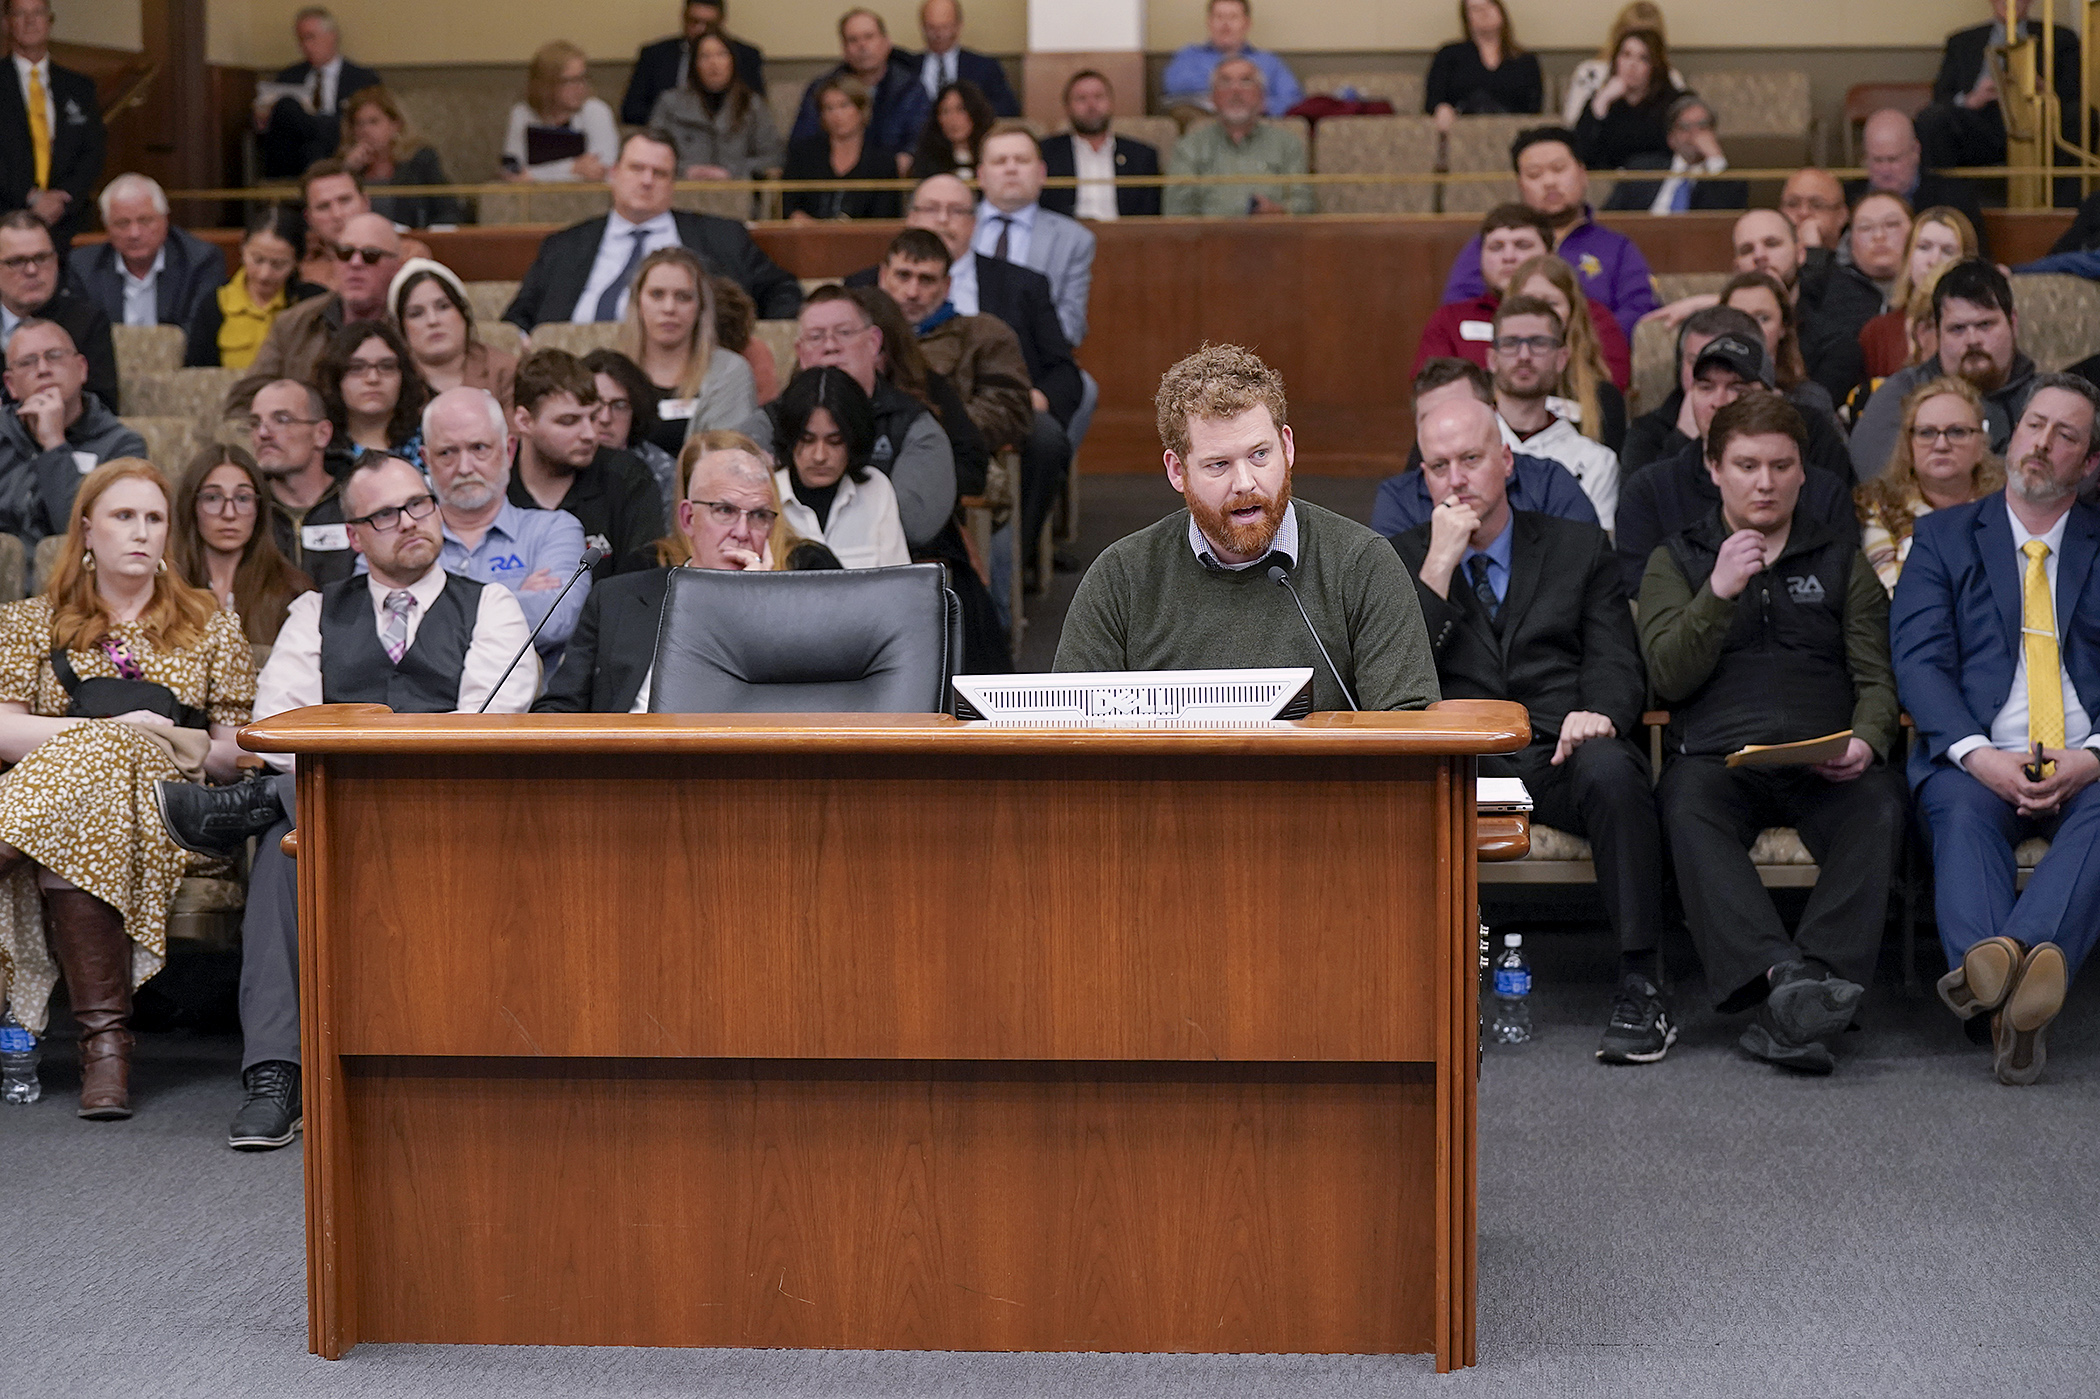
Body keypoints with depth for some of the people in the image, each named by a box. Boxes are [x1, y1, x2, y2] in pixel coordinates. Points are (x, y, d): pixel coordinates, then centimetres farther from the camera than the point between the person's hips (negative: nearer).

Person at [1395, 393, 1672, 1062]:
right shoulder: (1404, 560, 18)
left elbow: (1619, 668, 8)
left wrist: (1599, 714, -17)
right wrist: (1440, 561, -3)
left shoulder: (1580, 548, 18)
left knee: (1612, 771, -37)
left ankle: (1641, 988, -32)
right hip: (1461, 765, 0)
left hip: (1562, 755, 0)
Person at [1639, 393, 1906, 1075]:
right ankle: (1786, 975, -53)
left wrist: (1865, 741, -8)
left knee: (1879, 807, -34)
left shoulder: (1841, 560, 22)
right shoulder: (1675, 560, 19)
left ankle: (1819, 979, -48)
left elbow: (1877, 679, 14)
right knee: (1687, 808, -37)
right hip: (1715, 756, -1)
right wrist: (1719, 593, -8)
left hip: (1824, 765, 1)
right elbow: (1668, 678, 5)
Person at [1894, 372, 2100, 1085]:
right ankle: (2004, 988, -58)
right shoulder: (1944, 536, 17)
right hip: (1979, 761, 0)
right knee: (1962, 810, -35)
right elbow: (1919, 661, 3)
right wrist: (1978, 754, -15)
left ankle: (2009, 961, -57)